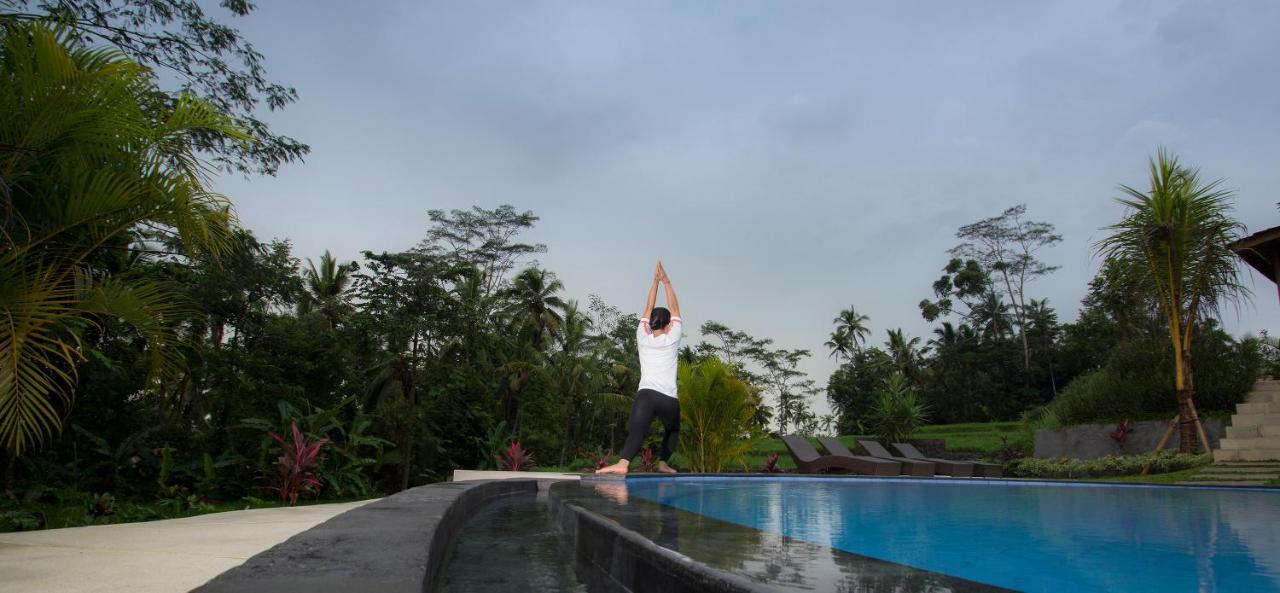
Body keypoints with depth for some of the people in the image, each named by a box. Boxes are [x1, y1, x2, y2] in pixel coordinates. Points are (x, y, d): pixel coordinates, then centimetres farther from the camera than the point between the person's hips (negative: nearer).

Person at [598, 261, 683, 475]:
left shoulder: (643, 338, 14)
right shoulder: (672, 340, 11)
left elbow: (648, 311, 25)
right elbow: (675, 311, 21)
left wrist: (655, 281, 31)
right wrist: (666, 281, 24)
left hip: (646, 395, -1)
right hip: (669, 399, 1)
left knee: (637, 429, -24)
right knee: (673, 430, 30)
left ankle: (623, 462, -49)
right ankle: (663, 462, 15)